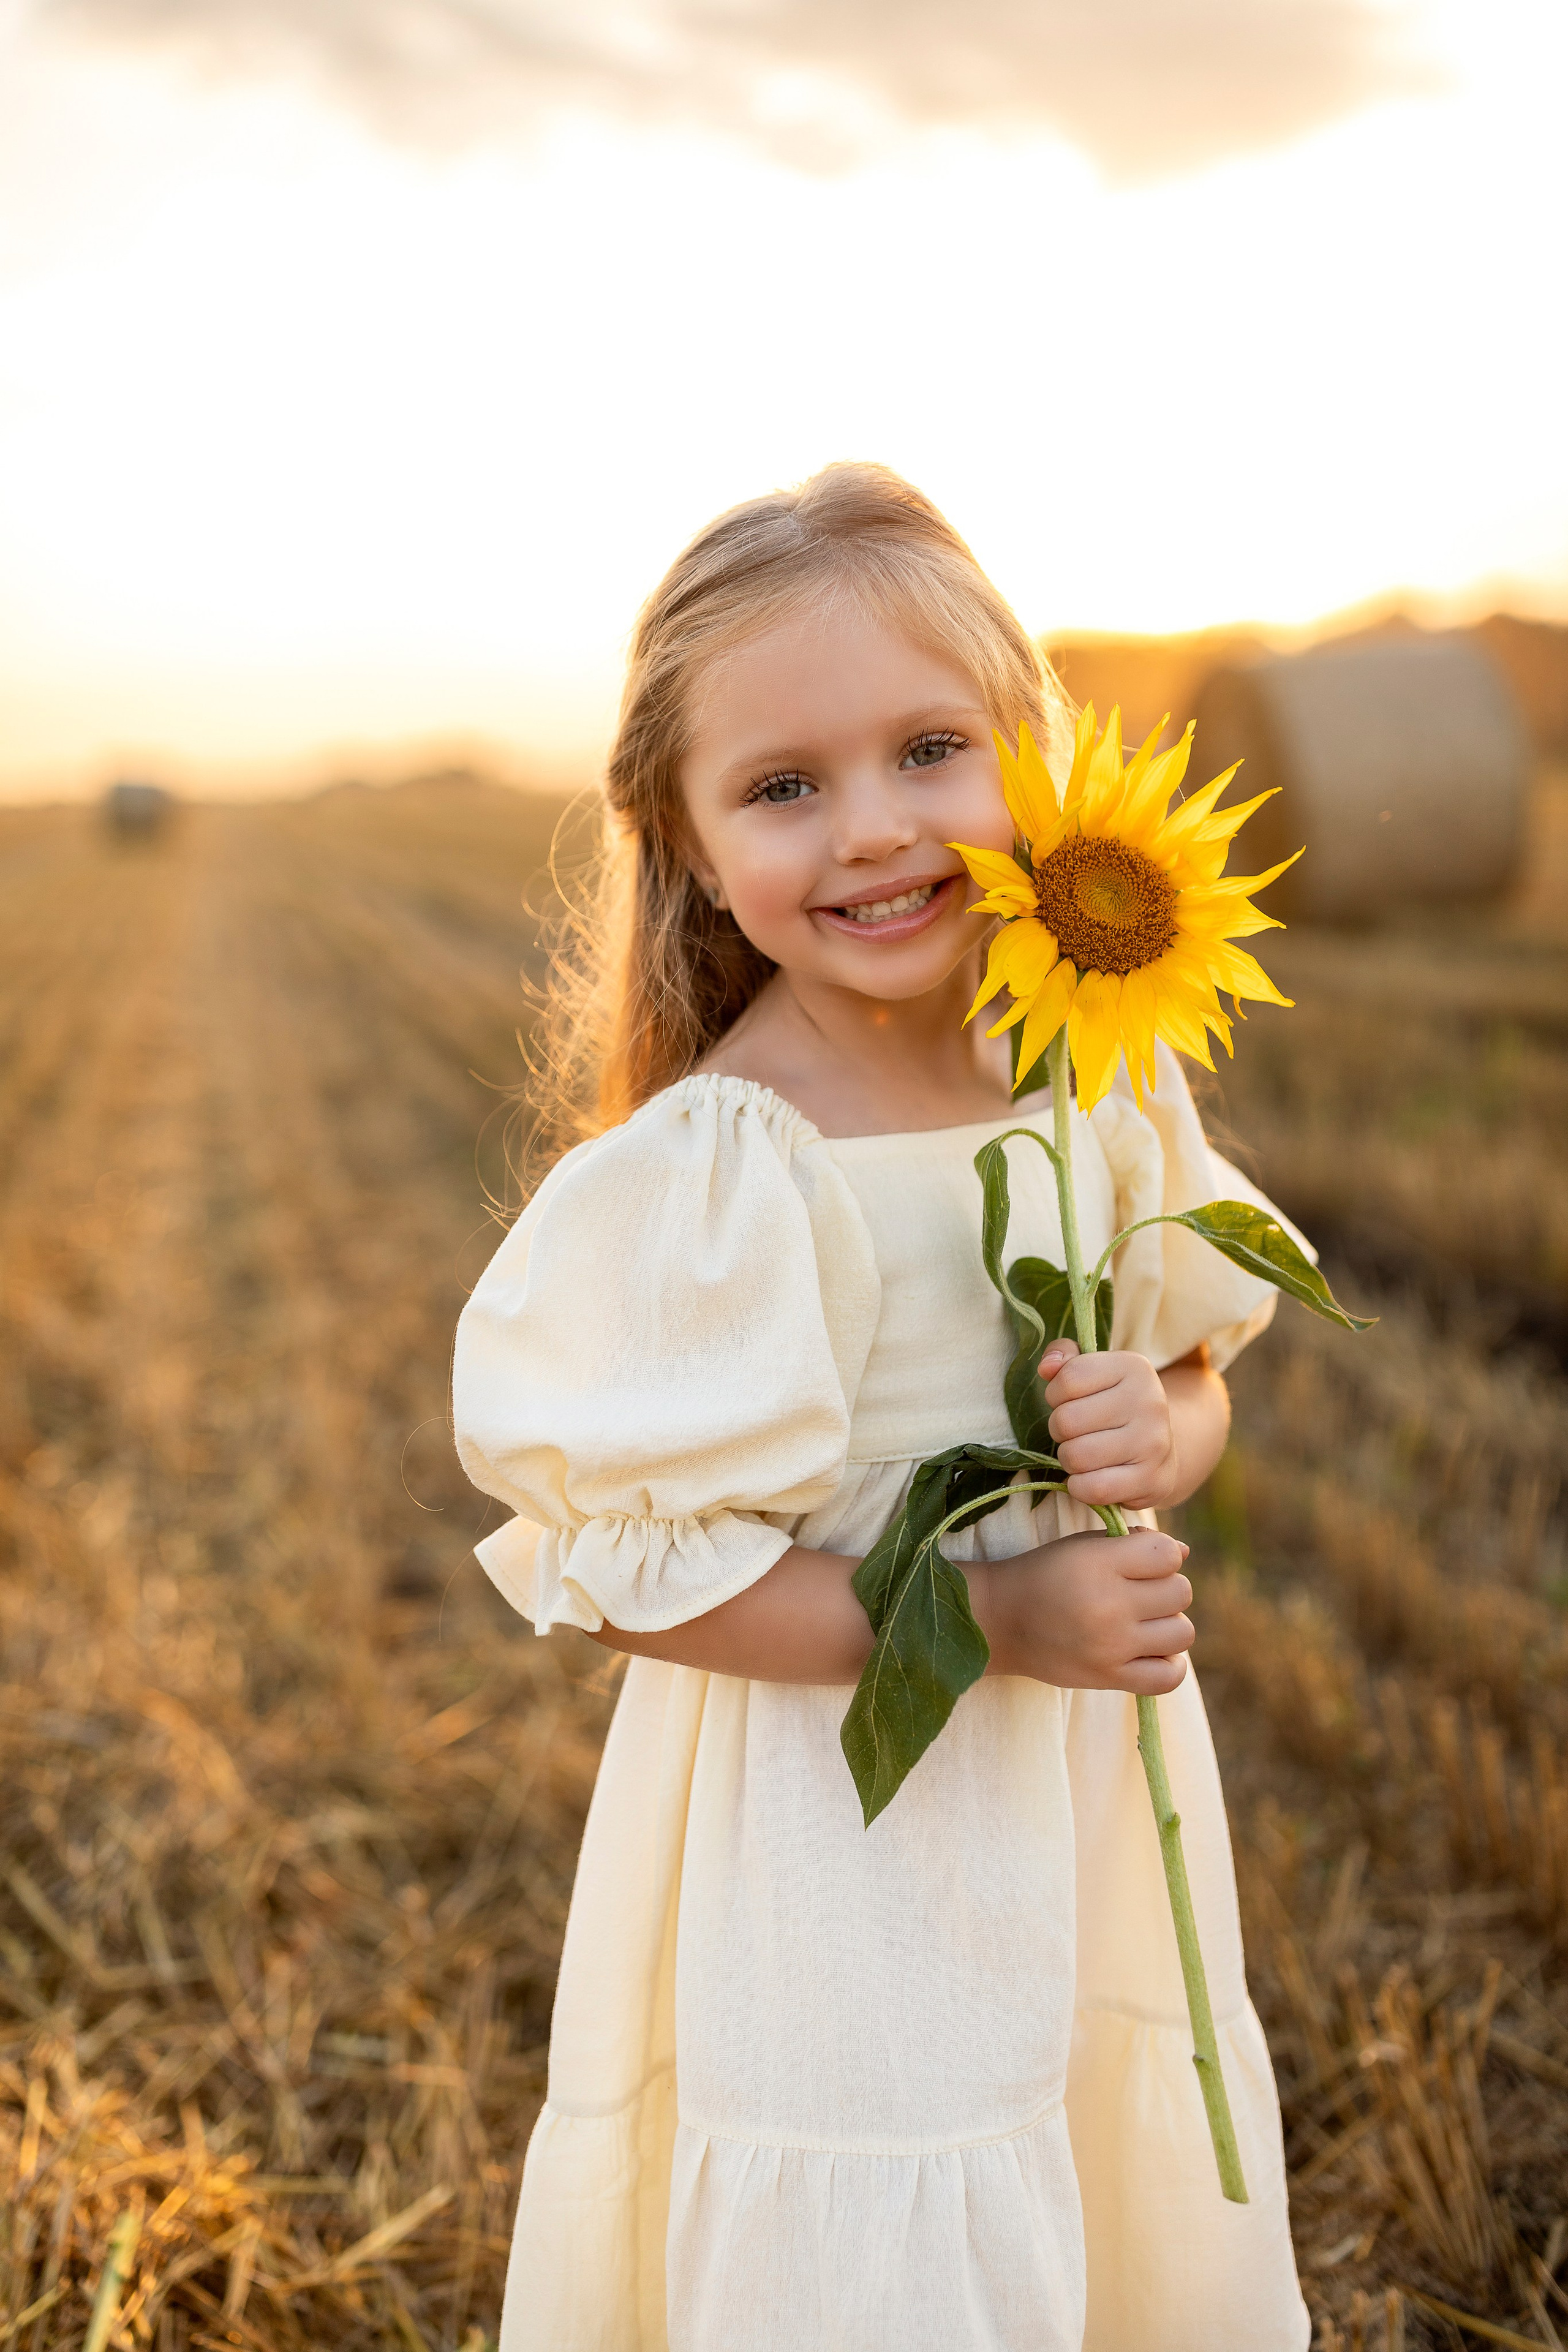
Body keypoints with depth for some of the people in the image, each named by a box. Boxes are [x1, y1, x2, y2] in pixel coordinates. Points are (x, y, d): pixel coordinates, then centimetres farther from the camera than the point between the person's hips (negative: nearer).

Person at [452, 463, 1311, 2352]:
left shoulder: (1094, 1078, -5)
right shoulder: (715, 1169, -23)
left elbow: (1196, 1374, 9)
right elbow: (639, 1583, -20)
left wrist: (1159, 1435, -14)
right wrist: (992, 1614, -22)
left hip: (1089, 1788, 6)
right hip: (837, 1829, -6)